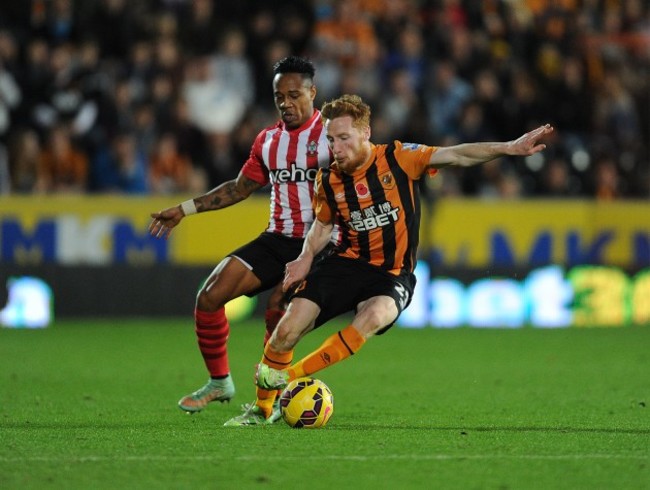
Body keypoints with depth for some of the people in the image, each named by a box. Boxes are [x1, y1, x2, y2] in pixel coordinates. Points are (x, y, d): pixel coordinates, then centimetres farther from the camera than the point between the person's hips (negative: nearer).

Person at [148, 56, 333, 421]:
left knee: (277, 310, -26)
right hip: (276, 238, 7)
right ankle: (219, 382, 11)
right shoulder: (268, 140, 13)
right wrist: (185, 210, 21)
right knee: (209, 296, -4)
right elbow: (241, 188, 24)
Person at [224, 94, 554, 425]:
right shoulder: (328, 180, 1)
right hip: (346, 263, 3)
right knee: (287, 330, -14)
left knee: (374, 316, -36)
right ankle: (263, 408, 11)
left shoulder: (398, 158, -9)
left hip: (391, 274, -3)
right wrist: (306, 258, 1)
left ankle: (290, 376, -20)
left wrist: (508, 148, -30)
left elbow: (454, 156, -17)